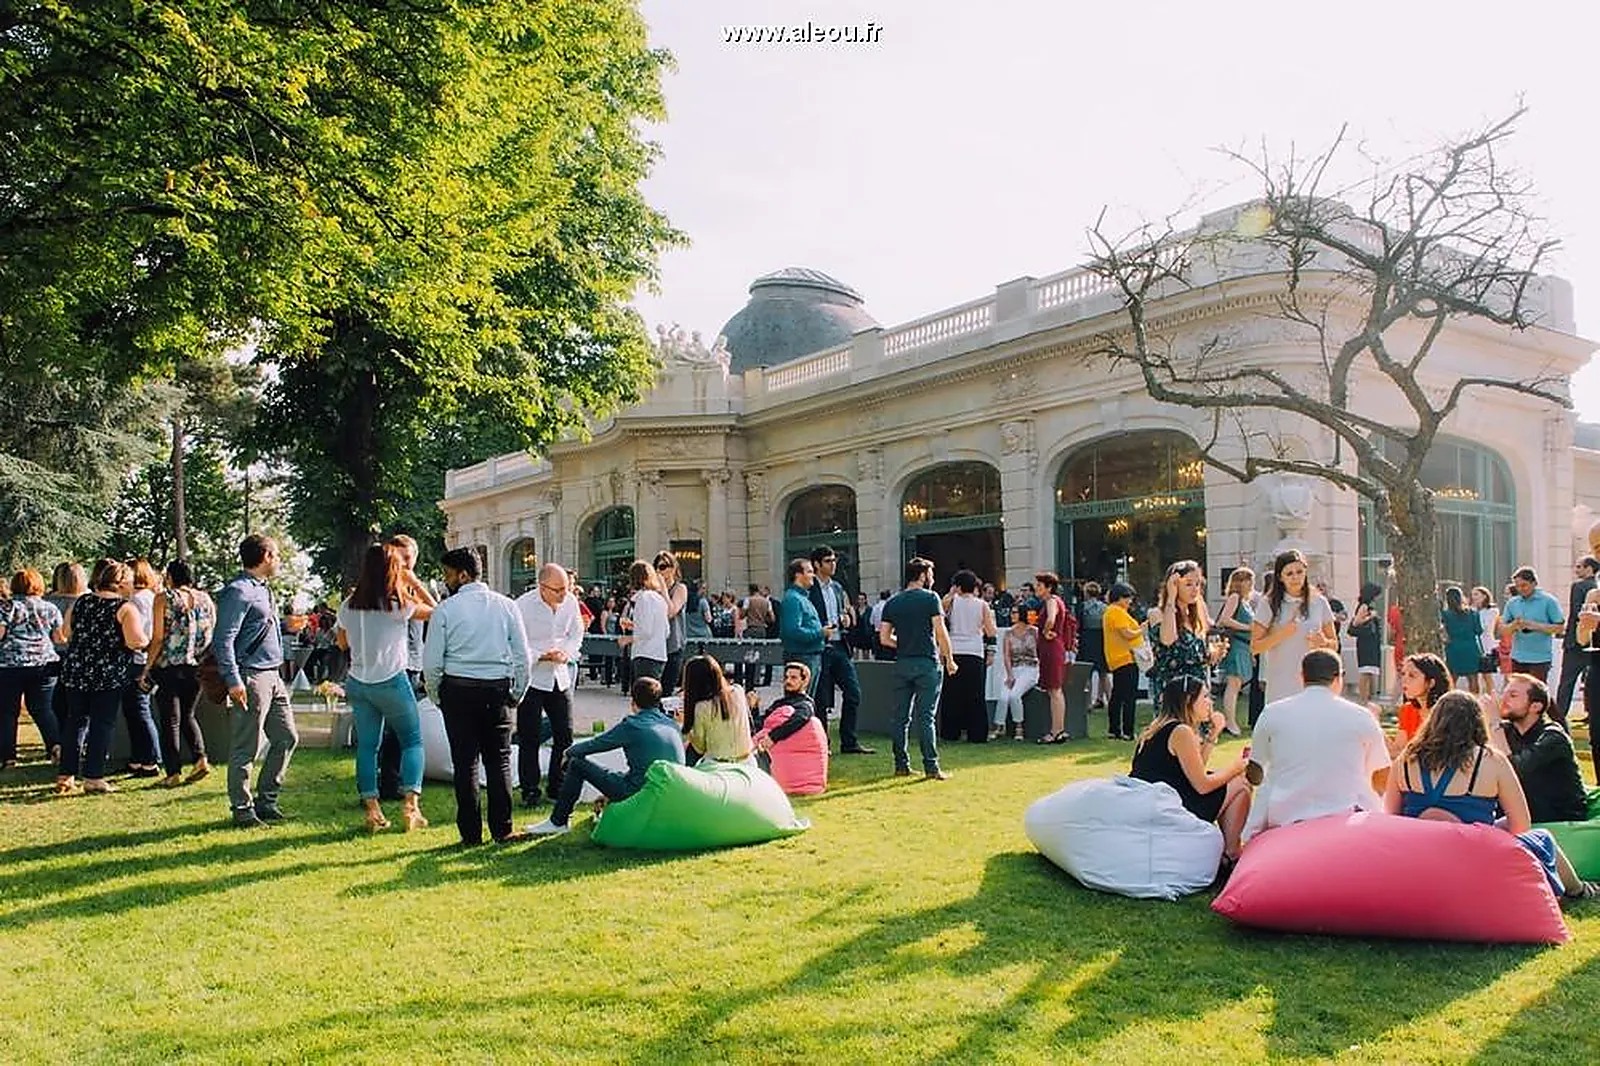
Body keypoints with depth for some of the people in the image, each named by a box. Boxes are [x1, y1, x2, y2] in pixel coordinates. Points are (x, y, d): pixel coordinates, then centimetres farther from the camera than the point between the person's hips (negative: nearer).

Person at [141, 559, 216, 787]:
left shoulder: (164, 599, -5)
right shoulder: (205, 599, 5)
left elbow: (158, 638, -9)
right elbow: (213, 634, 7)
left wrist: (148, 667, -2)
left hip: (169, 667, -4)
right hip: (197, 667, 4)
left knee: (170, 720, 5)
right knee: (187, 715, 19)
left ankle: (173, 773, 7)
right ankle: (201, 758, 1)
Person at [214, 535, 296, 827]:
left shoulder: (262, 589, 17)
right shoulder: (238, 591, -13)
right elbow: (223, 639, -18)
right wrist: (233, 681, -22)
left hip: (273, 676, 10)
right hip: (251, 677, -10)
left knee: (287, 738, 13)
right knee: (245, 748, -1)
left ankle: (265, 800, 22)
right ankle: (242, 809, 8)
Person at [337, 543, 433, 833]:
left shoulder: (349, 605, 3)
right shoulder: (400, 605, -12)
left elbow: (342, 643, 16)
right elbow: (435, 613, 2)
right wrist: (417, 585, 9)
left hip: (357, 683, 4)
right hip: (392, 681, -4)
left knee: (367, 745, 9)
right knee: (413, 740, 8)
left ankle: (372, 810, 7)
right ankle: (410, 803, -2)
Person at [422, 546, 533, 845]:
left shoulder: (445, 610, -5)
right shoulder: (506, 606, 3)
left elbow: (431, 662, -5)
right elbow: (524, 657, 3)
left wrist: (437, 696, 9)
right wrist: (516, 694, 13)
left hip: (457, 691, -2)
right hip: (497, 691, 2)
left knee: (465, 762, 5)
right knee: (499, 760, 8)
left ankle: (471, 833, 9)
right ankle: (502, 830, 9)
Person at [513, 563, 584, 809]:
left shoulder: (570, 602, -2)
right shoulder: (522, 606, -17)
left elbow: (576, 633, 10)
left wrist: (566, 653, -9)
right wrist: (541, 656, -23)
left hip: (560, 676, 5)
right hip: (531, 679, -5)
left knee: (565, 735, 8)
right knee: (529, 738, 1)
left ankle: (558, 788, 21)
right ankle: (529, 791, 14)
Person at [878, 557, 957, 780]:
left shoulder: (892, 602, 9)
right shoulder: (930, 598, -3)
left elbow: (884, 638, 6)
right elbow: (940, 631, -9)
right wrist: (949, 659, 0)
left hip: (902, 663, 4)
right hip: (927, 663, -4)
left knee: (901, 717, 9)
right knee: (926, 717, -4)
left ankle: (901, 765, 13)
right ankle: (931, 767, -3)